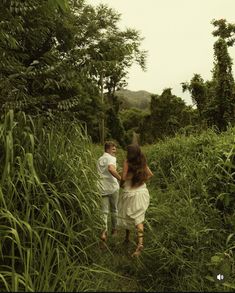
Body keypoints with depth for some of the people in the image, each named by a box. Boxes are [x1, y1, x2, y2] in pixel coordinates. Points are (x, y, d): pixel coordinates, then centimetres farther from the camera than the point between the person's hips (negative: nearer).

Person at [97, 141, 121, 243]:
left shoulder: (99, 159, 15)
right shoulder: (111, 158, -7)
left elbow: (99, 173, 16)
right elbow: (111, 169, -27)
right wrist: (121, 179, -24)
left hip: (102, 188, 5)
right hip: (112, 187, -4)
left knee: (104, 211, 4)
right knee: (114, 209, 14)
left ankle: (104, 231, -11)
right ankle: (114, 229, 29)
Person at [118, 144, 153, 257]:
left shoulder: (127, 162, -13)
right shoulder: (143, 162, 3)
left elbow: (123, 177, -19)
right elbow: (150, 174, 10)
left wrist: (121, 184, 0)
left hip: (130, 193, -4)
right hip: (142, 192, 4)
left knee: (126, 215, 19)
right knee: (138, 218, 6)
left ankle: (127, 237, 36)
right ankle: (140, 242, -8)